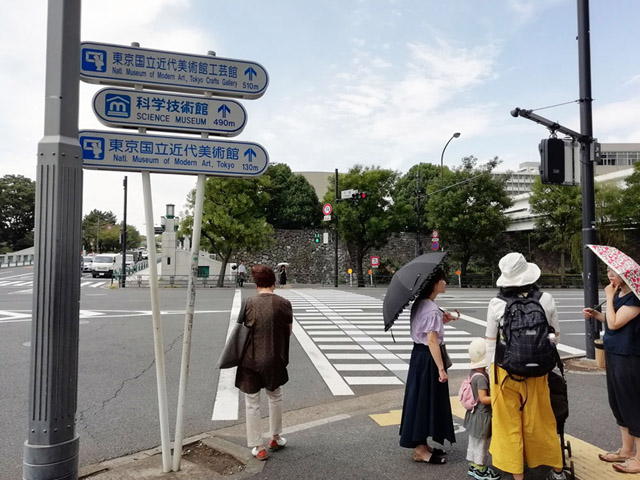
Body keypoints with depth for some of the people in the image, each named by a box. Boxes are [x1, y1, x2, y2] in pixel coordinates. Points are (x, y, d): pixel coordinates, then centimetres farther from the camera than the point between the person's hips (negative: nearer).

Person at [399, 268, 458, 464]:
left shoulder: (419, 304, 7)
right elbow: (432, 340, -22)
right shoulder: (432, 309, -20)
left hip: (419, 354, 10)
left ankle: (421, 444, 31)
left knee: (420, 399, 17)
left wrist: (442, 320, 7)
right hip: (428, 358, -9)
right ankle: (420, 449, 15)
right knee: (426, 400, 2)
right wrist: (441, 368, -20)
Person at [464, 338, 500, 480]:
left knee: (474, 441, 19)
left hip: (475, 413, 9)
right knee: (481, 443, 7)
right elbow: (483, 398, -27)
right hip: (482, 415, -9)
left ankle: (473, 467, 32)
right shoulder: (481, 377, -26)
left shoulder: (473, 372, 1)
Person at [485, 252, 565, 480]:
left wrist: (492, 370, 8)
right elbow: (555, 336, 6)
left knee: (509, 424, 11)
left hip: (505, 370, -2)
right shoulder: (546, 300, -6)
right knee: (540, 420, 19)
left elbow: (491, 343, -4)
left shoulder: (496, 304, -11)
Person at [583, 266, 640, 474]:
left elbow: (614, 324, -22)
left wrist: (609, 297, -15)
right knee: (619, 403, 17)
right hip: (613, 355, 9)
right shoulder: (619, 294, 9)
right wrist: (595, 315, 3)